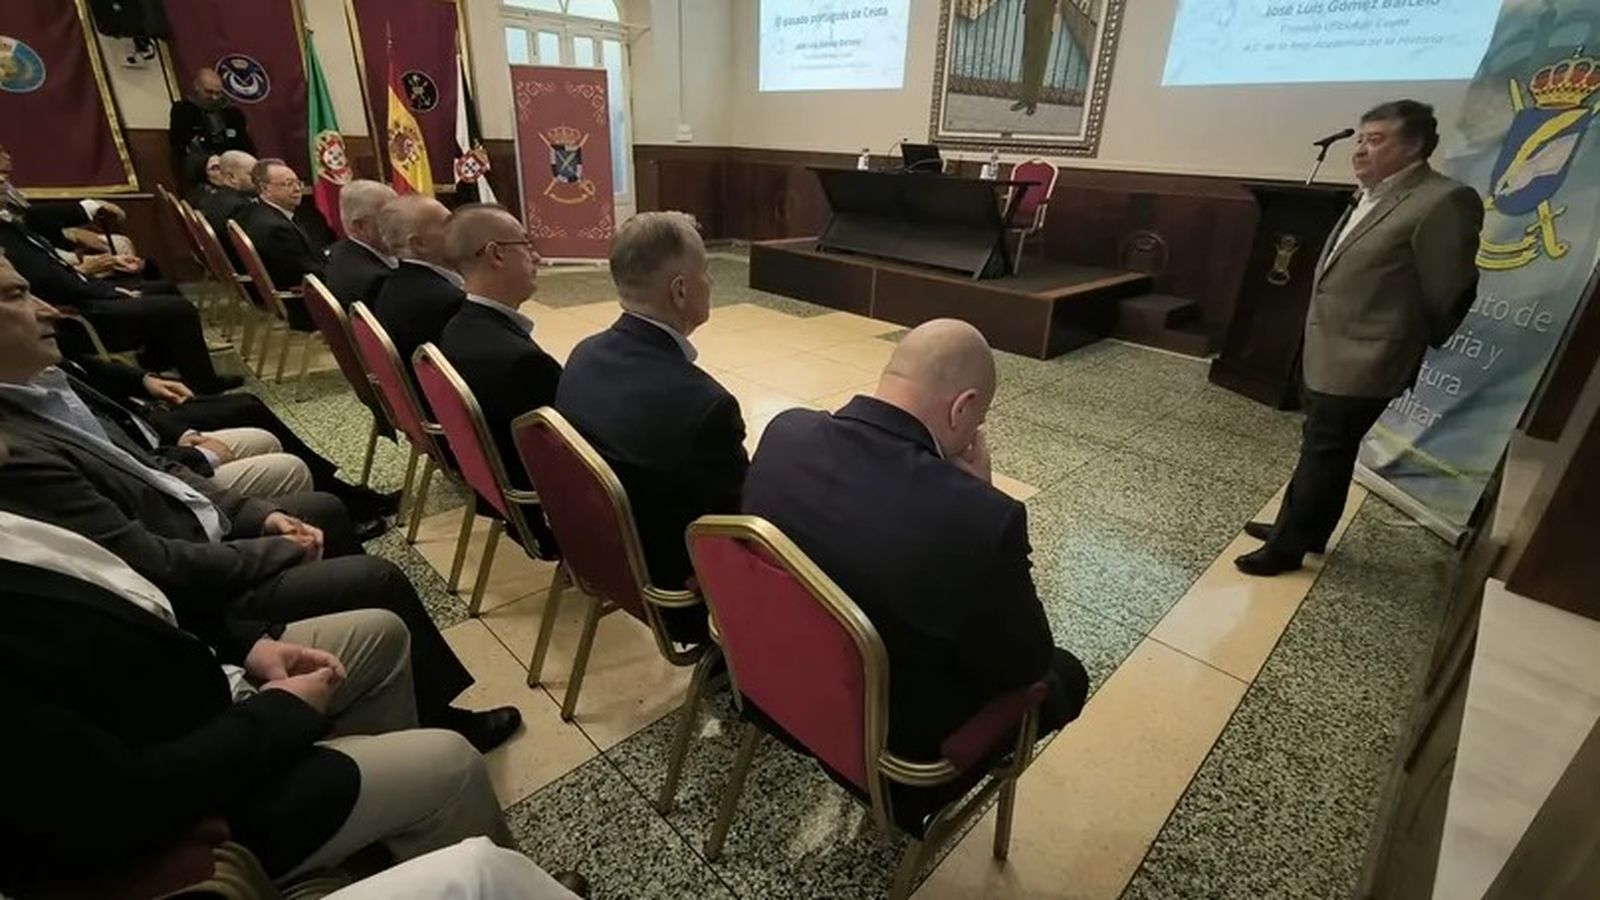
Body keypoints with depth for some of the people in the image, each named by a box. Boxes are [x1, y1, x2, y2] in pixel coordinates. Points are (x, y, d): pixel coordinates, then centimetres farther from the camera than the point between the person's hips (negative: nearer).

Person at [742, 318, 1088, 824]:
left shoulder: (785, 434, -16)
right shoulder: (982, 518, -34)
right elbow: (1027, 667, -15)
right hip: (894, 743, -5)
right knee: (1064, 677, 18)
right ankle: (915, 795, 28)